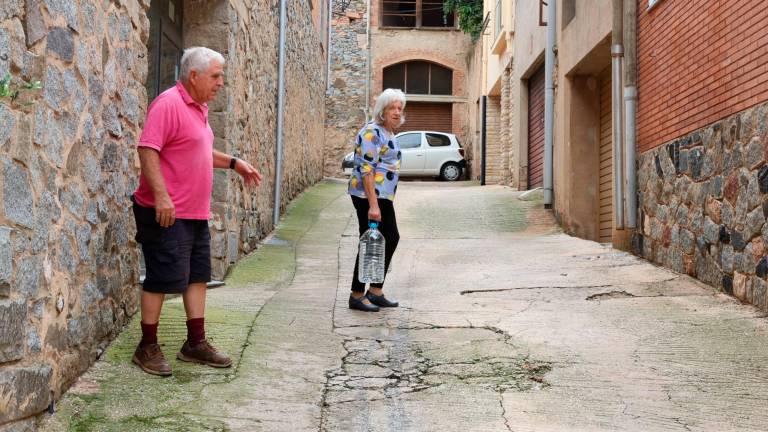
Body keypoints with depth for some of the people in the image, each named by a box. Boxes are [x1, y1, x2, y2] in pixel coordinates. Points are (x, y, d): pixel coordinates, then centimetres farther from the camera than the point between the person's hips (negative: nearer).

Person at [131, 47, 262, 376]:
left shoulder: (199, 108, 15)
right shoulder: (169, 103, -15)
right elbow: (147, 149, -23)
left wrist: (234, 163, 19)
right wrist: (161, 195, -29)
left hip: (196, 213, 10)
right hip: (167, 213, -10)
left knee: (198, 276, 13)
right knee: (163, 279, -3)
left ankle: (196, 343, 22)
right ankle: (147, 348, 9)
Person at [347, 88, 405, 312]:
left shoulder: (388, 132, 14)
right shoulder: (372, 132, -16)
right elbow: (366, 170, -23)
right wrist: (373, 205, -27)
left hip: (383, 195, 10)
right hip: (368, 195, -10)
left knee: (391, 238, 12)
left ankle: (375, 292, 20)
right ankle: (357, 296, 6)